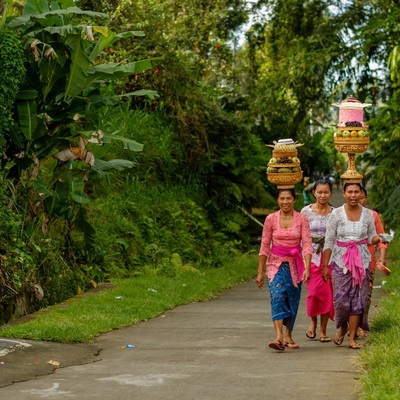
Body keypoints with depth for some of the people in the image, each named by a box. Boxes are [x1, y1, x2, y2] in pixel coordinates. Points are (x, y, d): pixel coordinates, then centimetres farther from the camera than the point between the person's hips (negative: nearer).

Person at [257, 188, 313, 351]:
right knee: (277, 296, -17)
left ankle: (288, 335, 21)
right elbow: (264, 246, 2)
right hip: (276, 263, -1)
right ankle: (279, 337, -27)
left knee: (292, 300, 6)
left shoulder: (301, 219, -2)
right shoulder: (271, 219, -2)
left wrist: (307, 268, -17)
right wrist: (260, 272, 2)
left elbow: (307, 244, -6)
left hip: (295, 264, 1)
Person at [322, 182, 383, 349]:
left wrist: (379, 238, -13)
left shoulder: (368, 214, 4)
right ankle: (342, 327, 25)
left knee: (358, 299, -1)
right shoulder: (336, 214, -2)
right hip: (341, 260, -2)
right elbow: (329, 241, 0)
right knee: (341, 298, -5)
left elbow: (371, 238, 11)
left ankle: (352, 338, 7)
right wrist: (325, 265, -2)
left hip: (361, 261, 2)